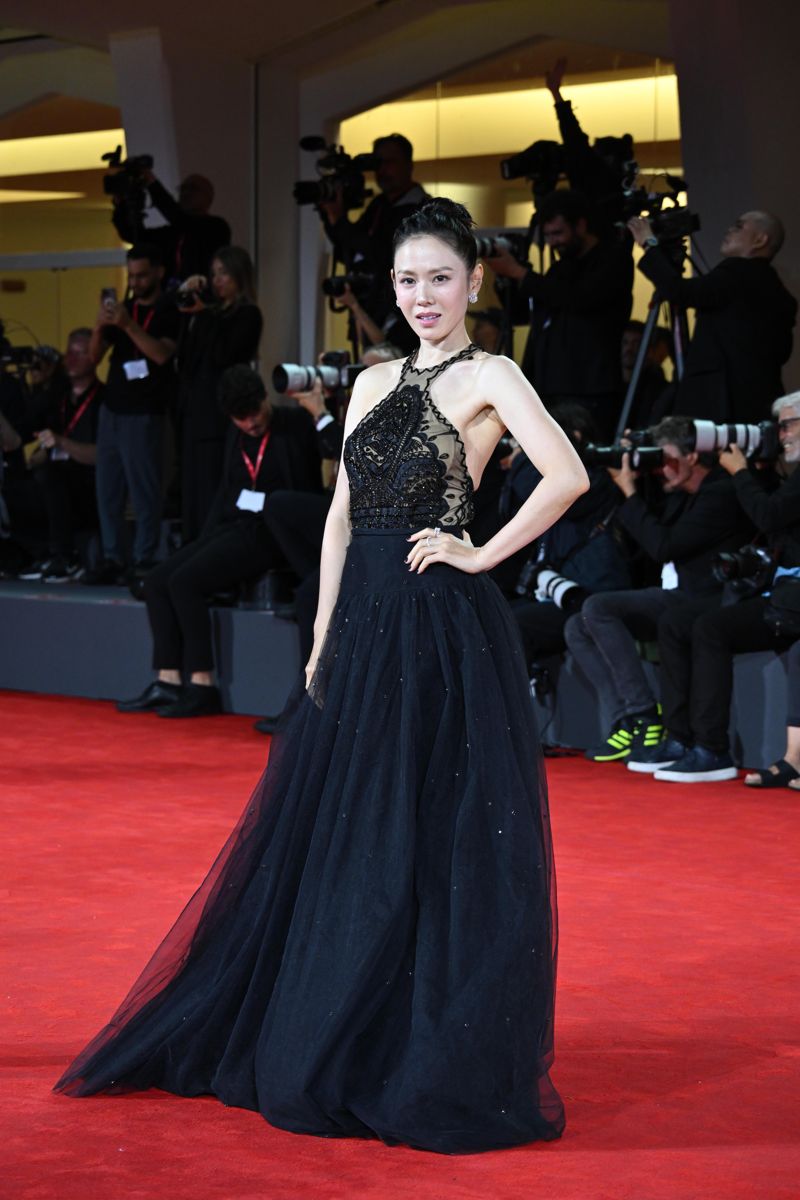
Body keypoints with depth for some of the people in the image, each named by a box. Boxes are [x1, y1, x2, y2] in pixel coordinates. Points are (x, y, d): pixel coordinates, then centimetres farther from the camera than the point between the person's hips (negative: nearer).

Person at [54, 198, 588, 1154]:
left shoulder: (487, 376, -5)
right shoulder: (373, 383, 15)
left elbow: (567, 475, -20)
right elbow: (342, 515, 14)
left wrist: (480, 555, -13)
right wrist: (324, 638, 8)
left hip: (442, 630, -7)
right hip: (362, 623, 7)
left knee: (436, 842, -2)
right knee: (338, 837, 12)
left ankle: (440, 1062, 8)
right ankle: (335, 1043, 26)